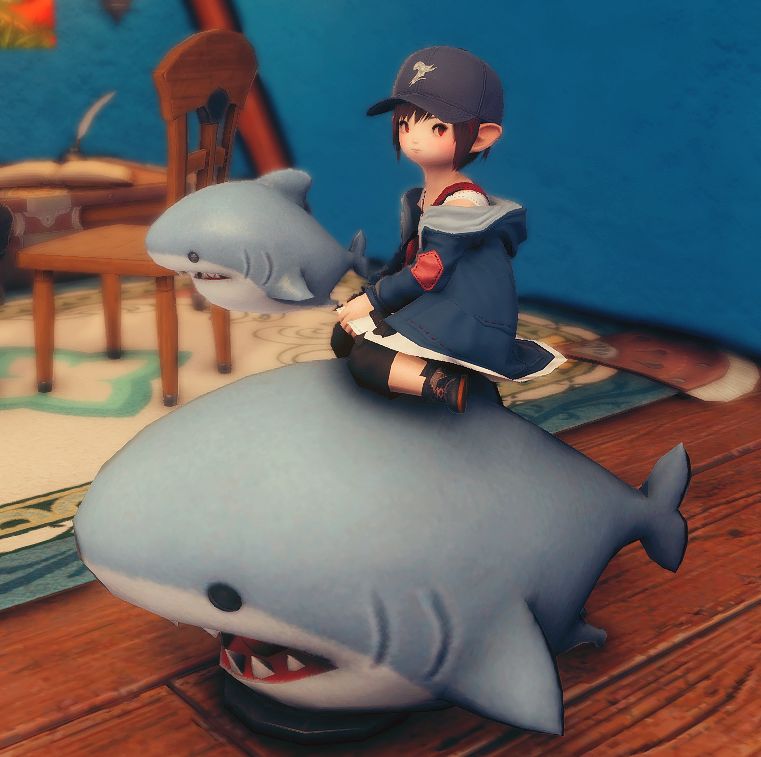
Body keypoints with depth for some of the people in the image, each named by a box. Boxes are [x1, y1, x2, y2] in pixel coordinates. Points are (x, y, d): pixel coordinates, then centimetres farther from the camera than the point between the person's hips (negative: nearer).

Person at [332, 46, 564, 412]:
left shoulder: (464, 203, -18)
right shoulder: (418, 199, 10)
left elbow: (429, 271, -20)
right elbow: (406, 258, 16)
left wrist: (371, 299, -12)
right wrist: (364, 297, 5)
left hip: (467, 325, -10)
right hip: (431, 309, 10)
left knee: (364, 359, -19)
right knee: (344, 336, 6)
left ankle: (445, 382, -24)